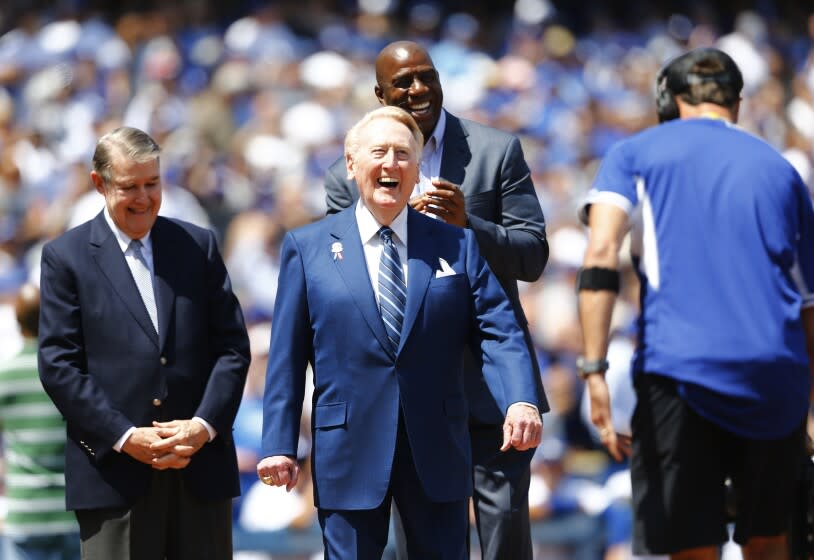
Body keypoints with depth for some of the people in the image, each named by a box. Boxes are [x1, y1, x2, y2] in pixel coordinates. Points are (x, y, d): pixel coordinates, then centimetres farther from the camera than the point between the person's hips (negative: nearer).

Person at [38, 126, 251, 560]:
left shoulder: (198, 245, 11)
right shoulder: (66, 256, 3)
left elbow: (232, 346, 8)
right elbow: (58, 365, -3)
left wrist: (205, 425, -7)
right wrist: (126, 438, -12)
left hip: (201, 466, 3)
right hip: (113, 471, -3)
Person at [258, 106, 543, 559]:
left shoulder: (456, 245, 8)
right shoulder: (307, 248, 6)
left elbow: (497, 331, 0)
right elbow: (287, 356, 4)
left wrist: (521, 400, -18)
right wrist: (279, 445, -3)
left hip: (438, 455, 1)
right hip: (350, 454, -1)